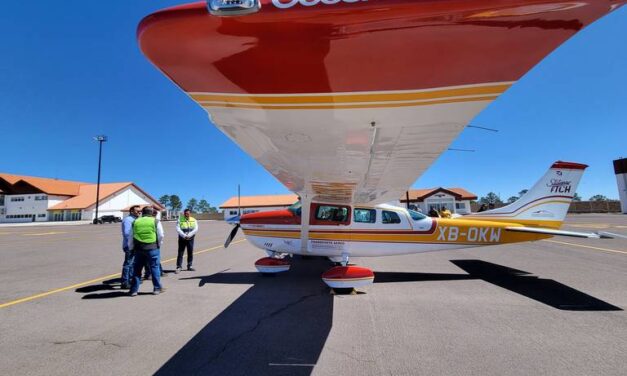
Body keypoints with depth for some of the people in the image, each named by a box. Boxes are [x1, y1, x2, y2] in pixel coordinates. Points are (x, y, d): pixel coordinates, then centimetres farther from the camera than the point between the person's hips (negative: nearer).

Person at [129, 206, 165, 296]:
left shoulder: (135, 222, 9)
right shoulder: (155, 221, 0)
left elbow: (131, 237, 11)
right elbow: (161, 235, -3)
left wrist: (131, 248, 20)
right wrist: (159, 245, 12)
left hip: (139, 248, 3)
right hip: (152, 248, -3)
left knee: (137, 269, 12)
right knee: (155, 268, 6)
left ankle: (134, 290, 16)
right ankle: (157, 288, 11)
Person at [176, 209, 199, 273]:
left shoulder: (194, 220, 4)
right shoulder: (180, 220, -1)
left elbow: (196, 229, -6)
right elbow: (178, 229, -10)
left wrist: (189, 235, -18)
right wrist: (184, 235, -20)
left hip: (190, 239, 2)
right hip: (182, 239, -2)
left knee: (190, 253, 8)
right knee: (180, 253, -2)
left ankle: (189, 266, 20)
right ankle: (179, 267, 4)